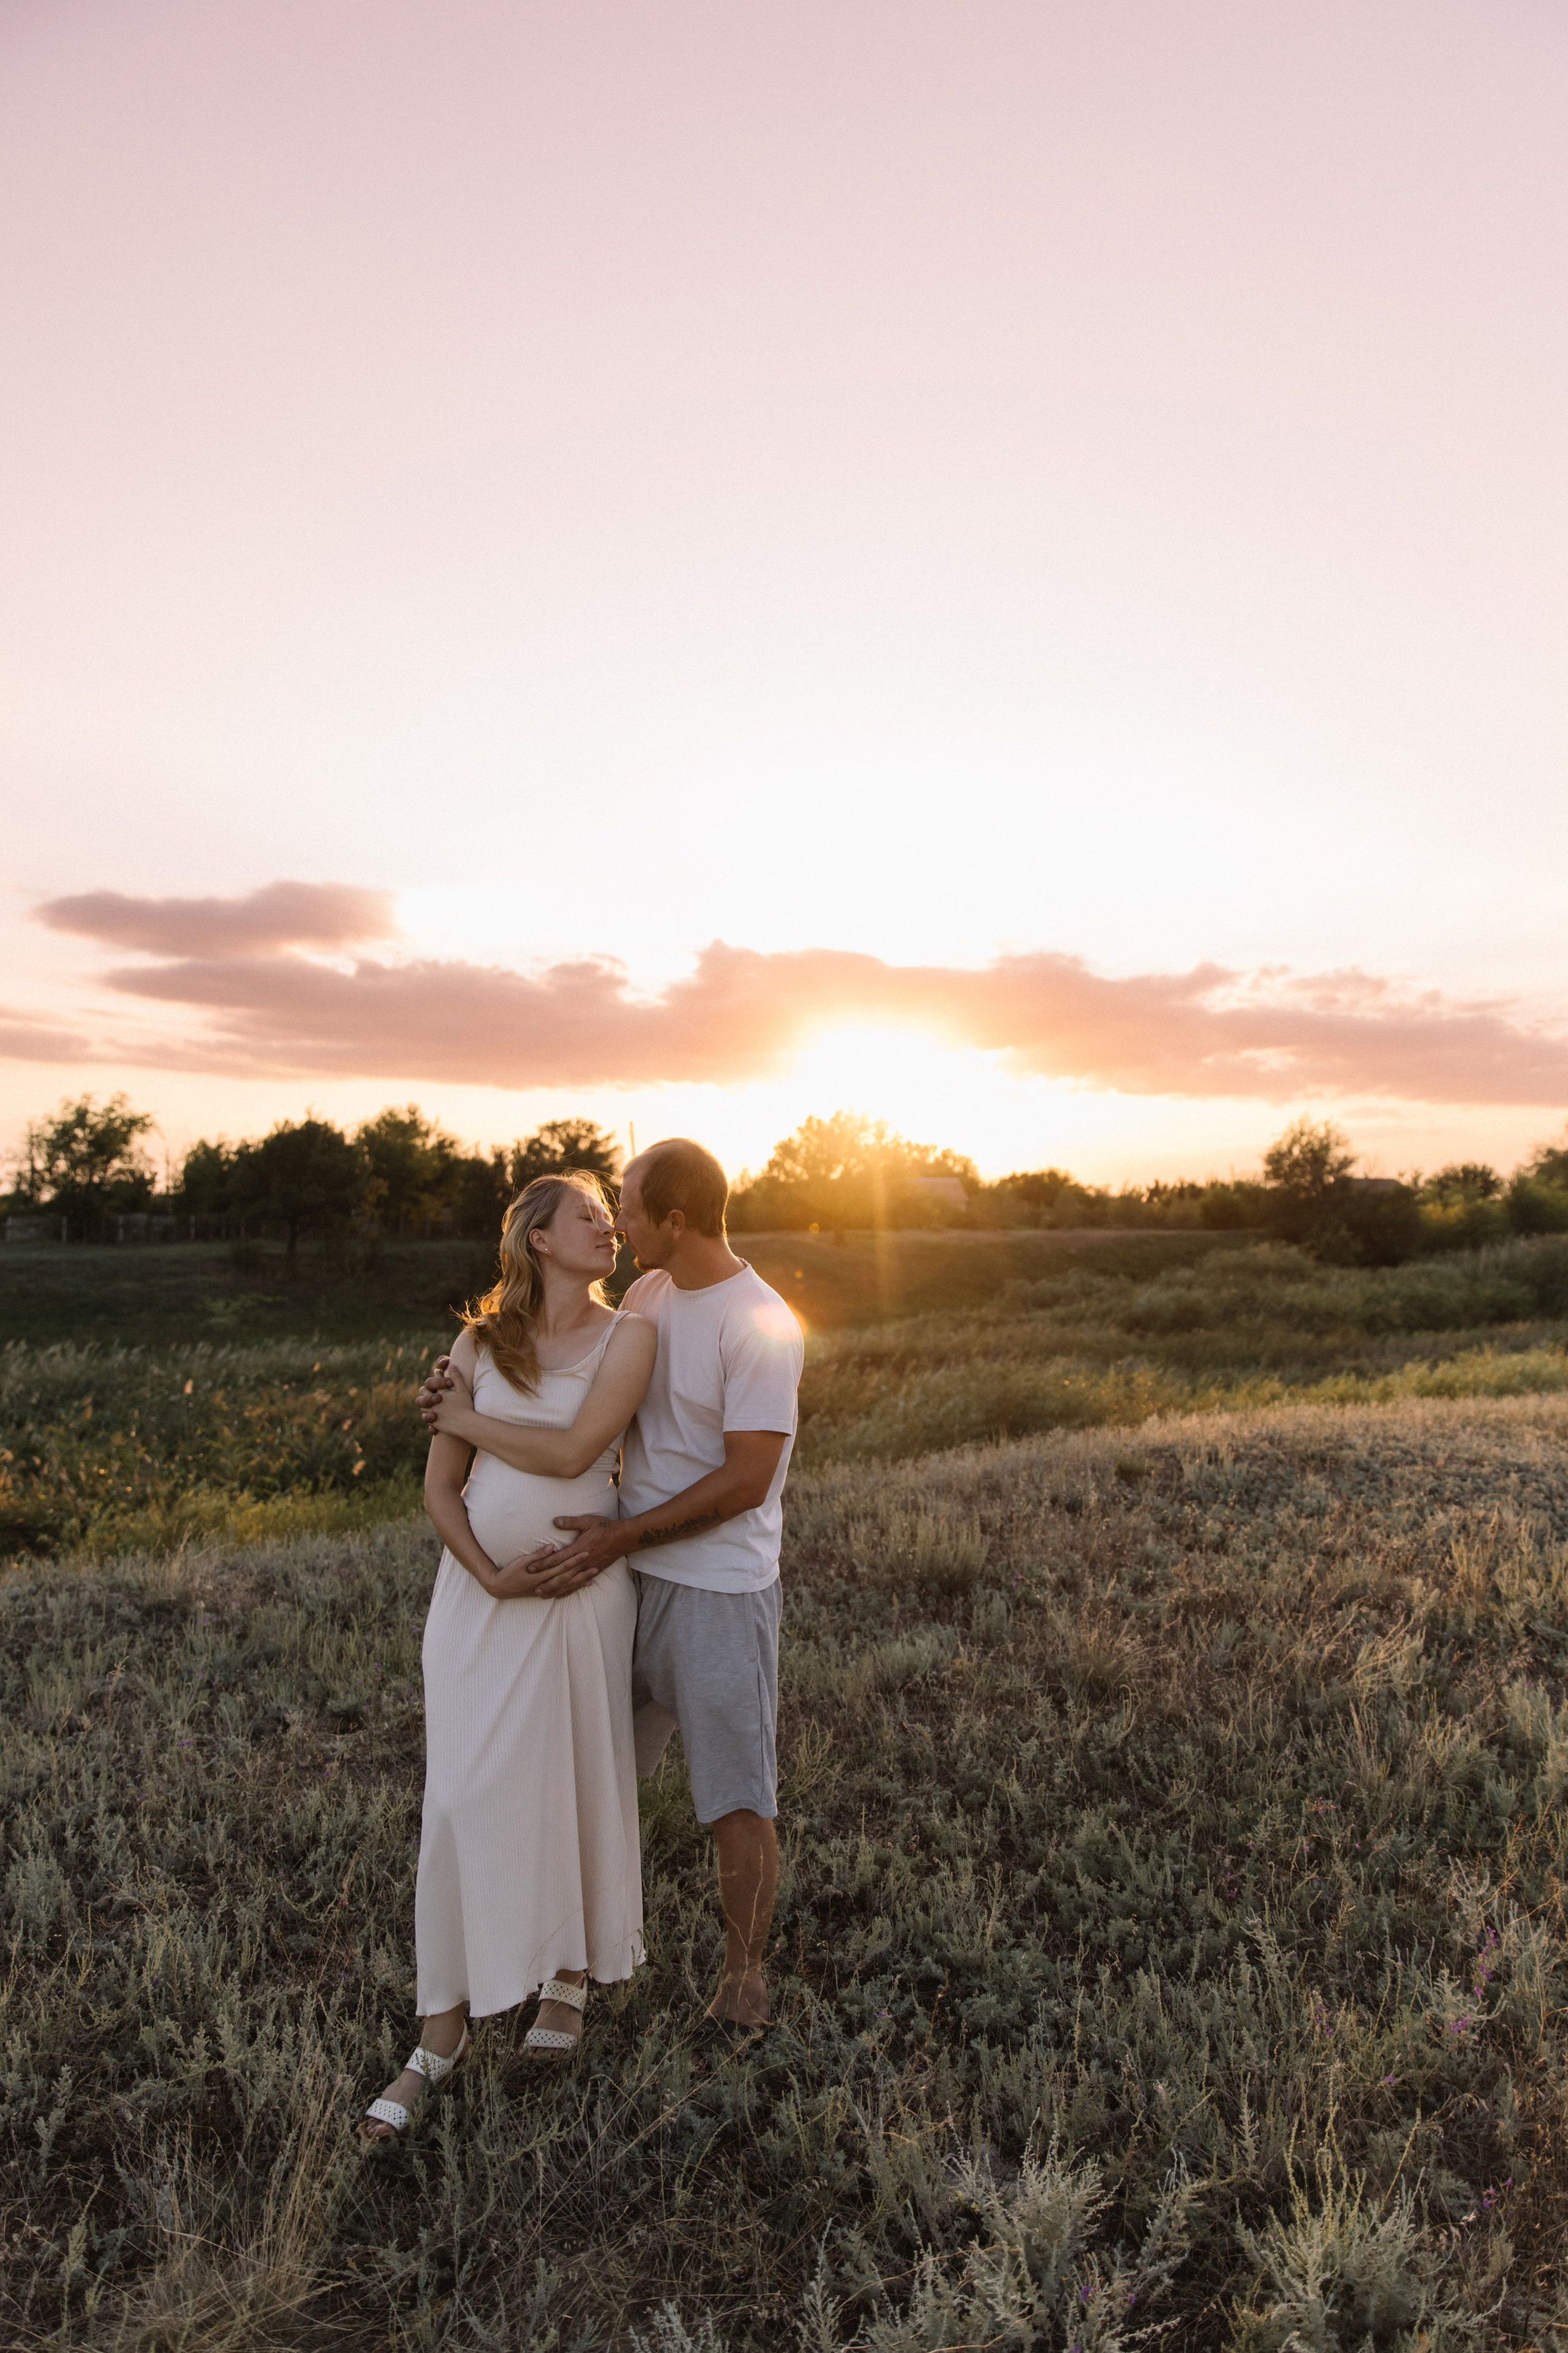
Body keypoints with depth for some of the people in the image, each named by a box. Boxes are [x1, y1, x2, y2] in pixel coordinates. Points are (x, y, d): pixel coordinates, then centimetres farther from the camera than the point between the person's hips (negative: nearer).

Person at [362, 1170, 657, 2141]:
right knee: (461, 1798, 3)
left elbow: (572, 1452, -19)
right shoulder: (480, 1342, 0)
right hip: (478, 1589, 2)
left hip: (581, 1590, -1)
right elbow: (440, 1487, 1)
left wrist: (464, 1418, -7)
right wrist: (491, 1575, -12)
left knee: (578, 1784, 12)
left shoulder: (629, 1335, -7)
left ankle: (572, 1973, 37)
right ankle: (444, 2032, 20)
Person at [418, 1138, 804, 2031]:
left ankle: (745, 1972, 31)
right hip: (629, 1577, 8)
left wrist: (623, 1535, -18)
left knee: (738, 1799, 8)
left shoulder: (762, 1326, -20)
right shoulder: (646, 1296, 4)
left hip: (720, 1590, -7)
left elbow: (745, 1482, -21)